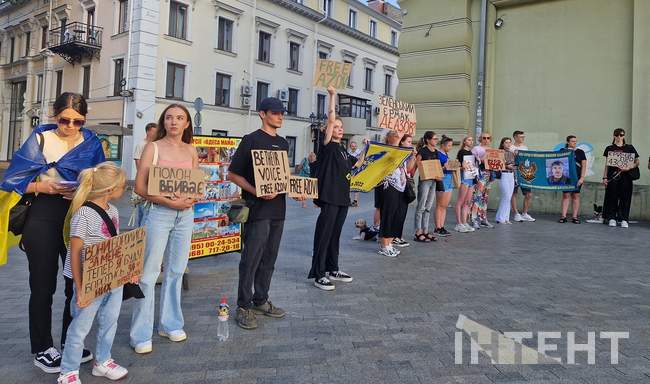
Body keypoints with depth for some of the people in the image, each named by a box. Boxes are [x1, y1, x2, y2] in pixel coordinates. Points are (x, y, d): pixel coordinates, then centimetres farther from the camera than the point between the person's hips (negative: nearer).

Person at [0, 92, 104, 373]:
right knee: (43, 285, 7)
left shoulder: (92, 143, 4)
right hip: (44, 216, -2)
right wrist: (43, 186, -19)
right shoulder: (40, 138, -3)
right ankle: (42, 349, 22)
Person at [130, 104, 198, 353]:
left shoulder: (191, 151, 10)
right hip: (160, 213, -4)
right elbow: (140, 187, -7)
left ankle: (170, 324, 27)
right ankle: (141, 335, 8)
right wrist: (169, 201, -17)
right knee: (149, 273, -3)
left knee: (176, 271, 12)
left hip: (186, 214, 4)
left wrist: (192, 199, -10)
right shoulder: (153, 148, -1)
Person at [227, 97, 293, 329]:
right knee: (251, 258, -2)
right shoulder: (251, 140, -5)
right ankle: (244, 306, 10)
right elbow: (233, 174, -8)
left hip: (278, 208, 7)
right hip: (257, 209, -7)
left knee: (269, 258, 13)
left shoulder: (283, 143, 16)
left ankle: (261, 301, 27)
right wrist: (255, 191, -20)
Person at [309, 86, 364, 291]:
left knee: (335, 235, 16)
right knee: (323, 236, -5)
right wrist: (333, 96, -17)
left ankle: (333, 270, 27)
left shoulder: (343, 150, 16)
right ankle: (318, 275, 1)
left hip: (343, 197, 8)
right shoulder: (327, 146, -6)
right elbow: (330, 119, -17)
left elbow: (357, 164, 31)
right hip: (329, 198, -8)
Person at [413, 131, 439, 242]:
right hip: (424, 180, -8)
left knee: (428, 207, 11)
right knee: (421, 207, -4)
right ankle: (418, 233, 1)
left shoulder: (436, 152, 14)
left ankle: (425, 231, 17)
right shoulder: (422, 151, -9)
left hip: (433, 180, 8)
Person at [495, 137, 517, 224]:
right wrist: (506, 166, -18)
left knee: (509, 198, 7)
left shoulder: (512, 153, 14)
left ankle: (506, 218, 13)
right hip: (503, 175, -7)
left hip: (511, 175, 7)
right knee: (506, 197, -10)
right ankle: (500, 218, 0)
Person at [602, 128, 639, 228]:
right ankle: (612, 218, 6)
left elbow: (637, 162, 7)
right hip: (612, 177, 1)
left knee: (625, 198, -1)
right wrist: (604, 177, 3)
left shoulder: (630, 148, 7)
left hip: (625, 176, 0)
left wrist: (628, 168, -12)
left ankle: (624, 219, 3)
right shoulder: (609, 148, 10)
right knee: (612, 198, 0)